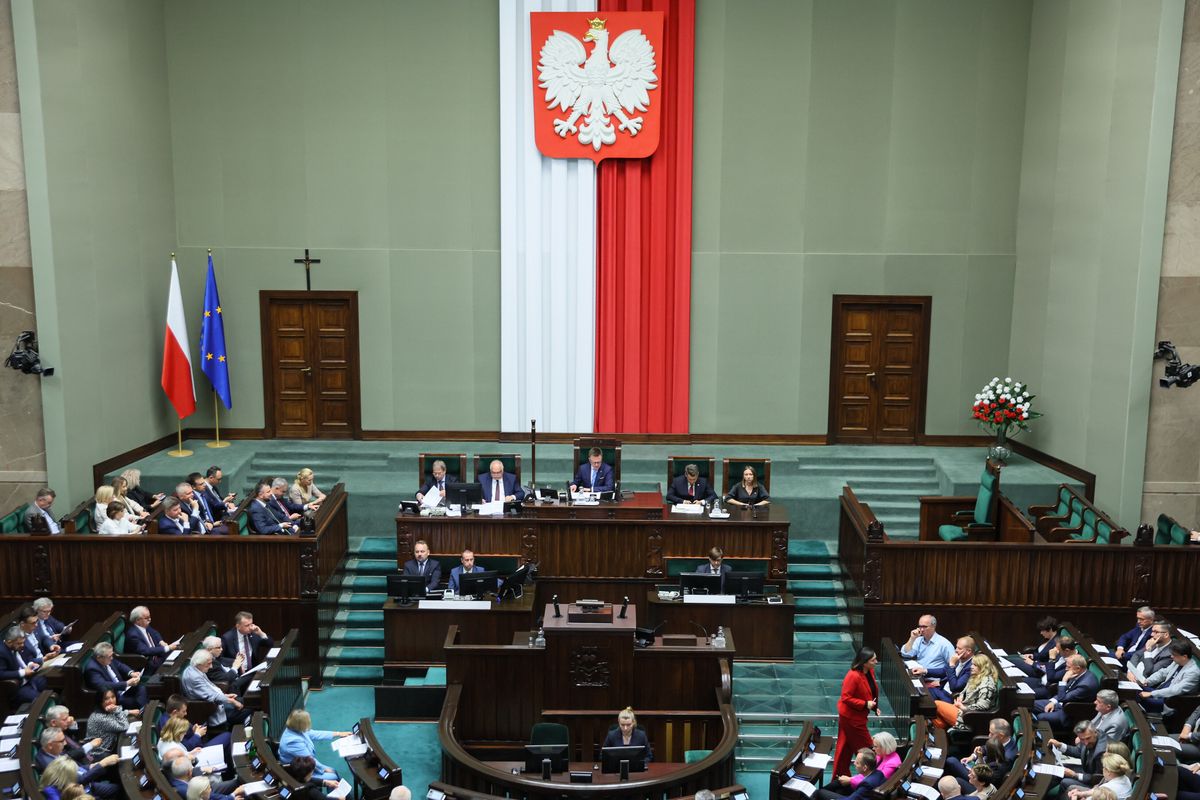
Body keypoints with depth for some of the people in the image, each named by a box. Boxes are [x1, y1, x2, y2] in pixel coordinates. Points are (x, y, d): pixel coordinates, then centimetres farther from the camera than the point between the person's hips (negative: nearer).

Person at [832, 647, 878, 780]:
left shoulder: (870, 672, -1)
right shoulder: (853, 676, -29)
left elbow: (871, 692, 16)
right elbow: (846, 698, -26)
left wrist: (874, 706, 4)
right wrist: (865, 704, -26)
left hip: (857, 715, 9)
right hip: (851, 717, -9)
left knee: (845, 747, 18)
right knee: (864, 747, 3)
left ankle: (840, 776, 28)